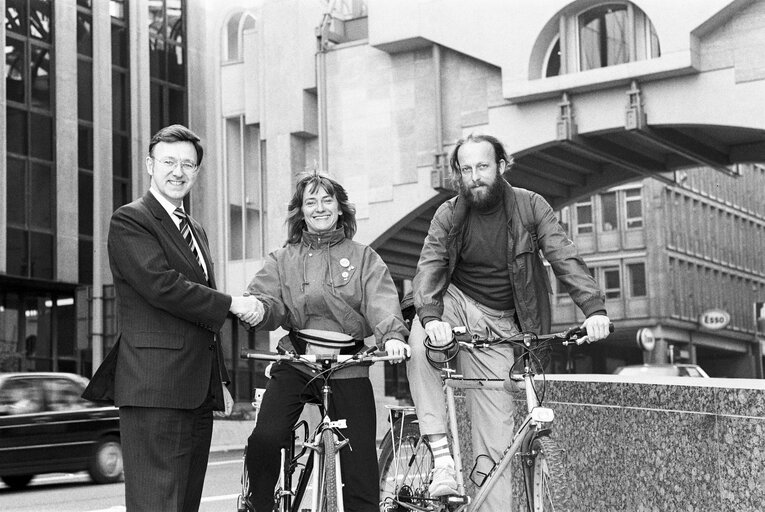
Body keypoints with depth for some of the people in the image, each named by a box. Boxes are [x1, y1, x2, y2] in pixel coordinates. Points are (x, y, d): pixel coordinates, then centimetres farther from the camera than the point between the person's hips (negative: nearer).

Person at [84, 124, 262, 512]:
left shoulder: (196, 230, 23)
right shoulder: (129, 221, -3)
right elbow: (160, 284, -18)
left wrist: (220, 382, 21)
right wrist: (231, 304, -11)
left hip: (197, 392, 9)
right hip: (154, 388, -8)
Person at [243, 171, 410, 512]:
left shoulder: (363, 258, 10)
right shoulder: (282, 259, 13)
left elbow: (382, 302, -5)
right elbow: (266, 299, 0)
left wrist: (392, 335, -25)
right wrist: (258, 308, -25)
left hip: (348, 369, 0)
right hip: (295, 364, 0)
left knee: (360, 459, -3)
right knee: (264, 439, -20)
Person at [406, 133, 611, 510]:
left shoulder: (529, 206, -5)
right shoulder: (449, 215, -4)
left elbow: (564, 257, -13)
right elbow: (429, 267, -16)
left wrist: (594, 307, -29)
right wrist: (431, 317, -36)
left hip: (499, 326, 0)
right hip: (455, 306, 0)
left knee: (495, 435, -6)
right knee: (420, 341, -35)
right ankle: (441, 454, -34)